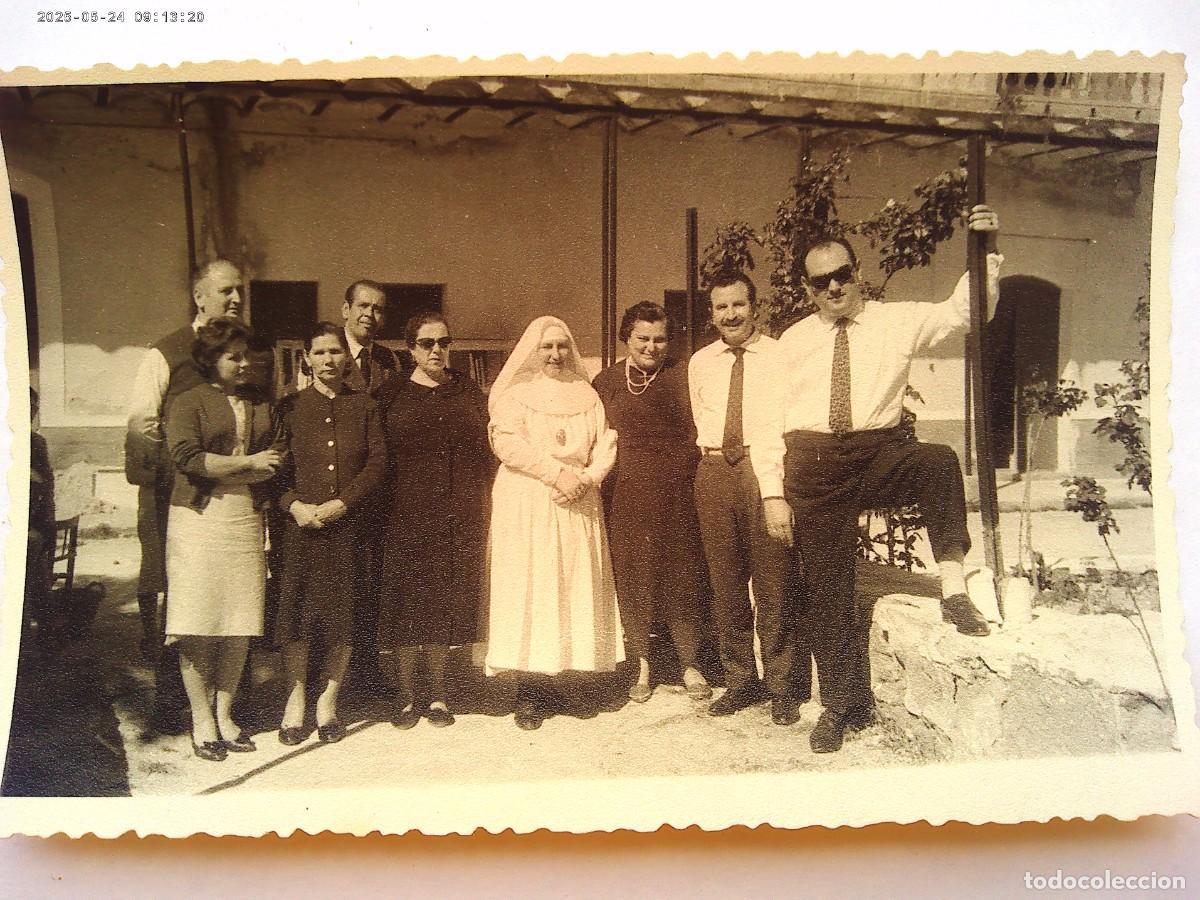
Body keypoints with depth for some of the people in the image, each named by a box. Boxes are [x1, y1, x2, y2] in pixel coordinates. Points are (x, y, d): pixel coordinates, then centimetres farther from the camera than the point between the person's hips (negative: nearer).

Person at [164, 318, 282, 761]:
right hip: (200, 520, -4)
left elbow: (274, 462, 11)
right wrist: (249, 463, -8)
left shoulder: (258, 404, 17)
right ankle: (202, 721, 9)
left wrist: (221, 470, -5)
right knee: (200, 626, -2)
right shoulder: (189, 402, 4)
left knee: (241, 626, 4)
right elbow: (187, 458, -11)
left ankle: (224, 716, 16)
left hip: (246, 520, 4)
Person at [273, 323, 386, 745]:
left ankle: (328, 701, 18)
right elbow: (275, 467, 4)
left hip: (349, 524, 1)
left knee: (343, 614, 3)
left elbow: (378, 463, 2)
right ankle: (295, 699, 15)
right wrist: (296, 505, -12)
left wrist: (341, 503, -10)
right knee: (296, 610, -1)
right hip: (301, 525, 0)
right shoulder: (290, 407, 8)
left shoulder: (364, 406, 9)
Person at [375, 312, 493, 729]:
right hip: (406, 517, -1)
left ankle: (438, 695, 21)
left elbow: (486, 455, 11)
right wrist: (383, 509, -6)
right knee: (406, 605, 2)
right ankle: (405, 697, 15)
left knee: (445, 605, 7)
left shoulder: (469, 394, 11)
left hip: (459, 521, 2)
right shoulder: (391, 395, 5)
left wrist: (482, 509, 3)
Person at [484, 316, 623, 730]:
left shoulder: (586, 395, 15)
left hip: (577, 508, 4)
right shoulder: (514, 394, 5)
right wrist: (558, 473, -18)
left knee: (574, 589, 1)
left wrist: (585, 479, -12)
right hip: (527, 506, -3)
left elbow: (605, 445, 7)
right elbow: (508, 443, -10)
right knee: (529, 589, -6)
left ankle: (547, 683, 10)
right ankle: (530, 692, 0)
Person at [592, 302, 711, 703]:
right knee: (632, 578, 6)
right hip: (627, 496, 1)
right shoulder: (607, 381, 8)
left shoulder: (682, 377, 4)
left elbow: (697, 433, 3)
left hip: (676, 493, -1)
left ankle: (690, 665, 20)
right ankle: (642, 666, 20)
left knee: (682, 576, 5)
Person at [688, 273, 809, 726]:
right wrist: (715, 456, 13)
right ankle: (740, 680, 23)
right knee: (725, 582, 10)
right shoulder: (700, 362, 14)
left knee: (774, 581, -3)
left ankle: (784, 686, 11)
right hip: (714, 472, 4)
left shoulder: (780, 356, 1)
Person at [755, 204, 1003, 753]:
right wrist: (773, 494, -2)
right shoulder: (792, 343, 10)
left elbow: (962, 311, 3)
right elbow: (769, 423, 6)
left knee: (940, 462, -34)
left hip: (881, 456, 0)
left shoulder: (897, 322, 10)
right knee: (826, 591, 3)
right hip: (813, 466, 1)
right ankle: (842, 705, 20)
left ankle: (953, 588, -24)